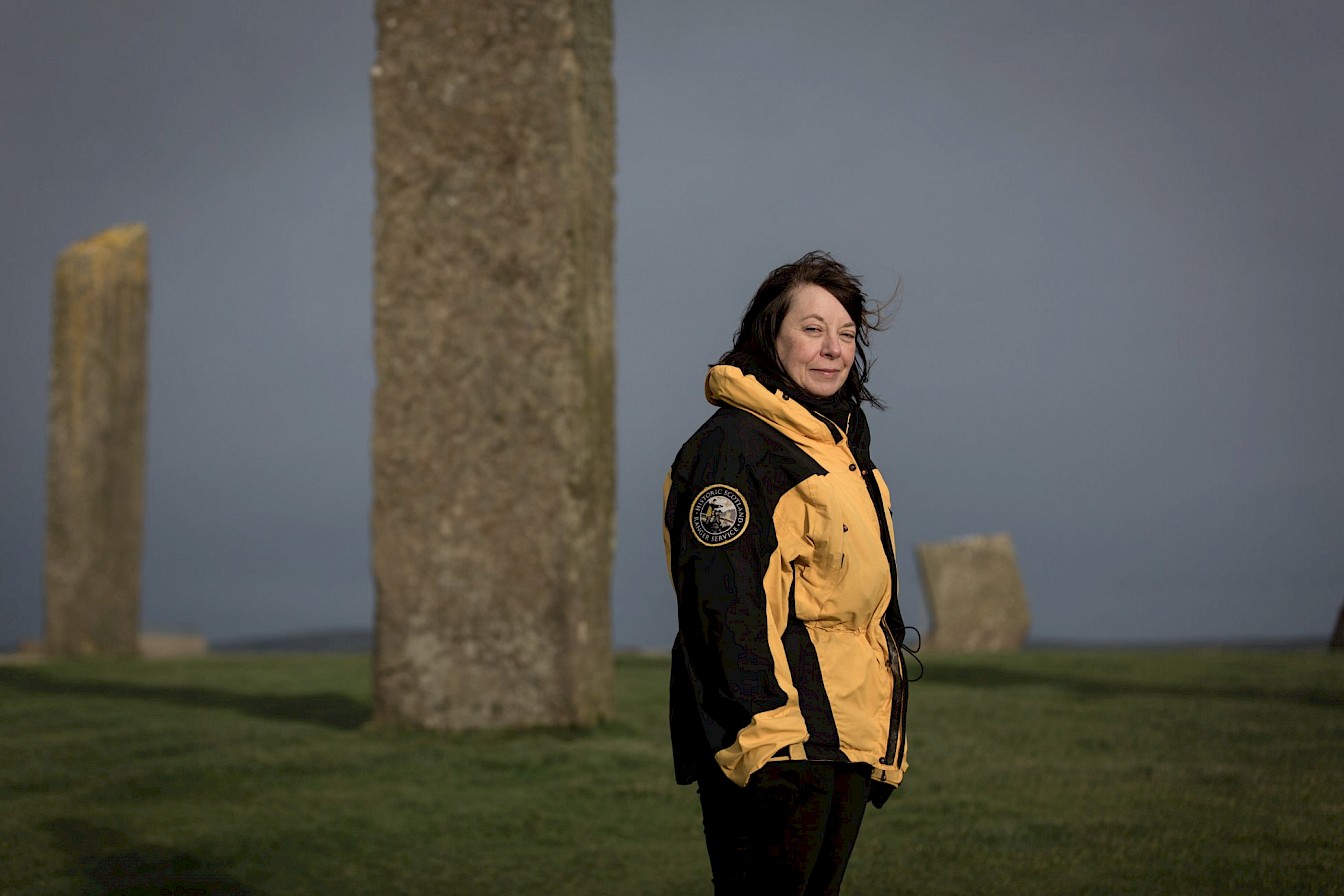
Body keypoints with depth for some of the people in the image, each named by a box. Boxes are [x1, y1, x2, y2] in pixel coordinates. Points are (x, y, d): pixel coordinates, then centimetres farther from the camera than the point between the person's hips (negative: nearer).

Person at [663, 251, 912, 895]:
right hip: (777, 742, -9)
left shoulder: (844, 446, 18)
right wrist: (764, 726, -26)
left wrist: (883, 744, 22)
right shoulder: (732, 445, -11)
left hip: (850, 739, 9)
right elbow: (721, 602, -19)